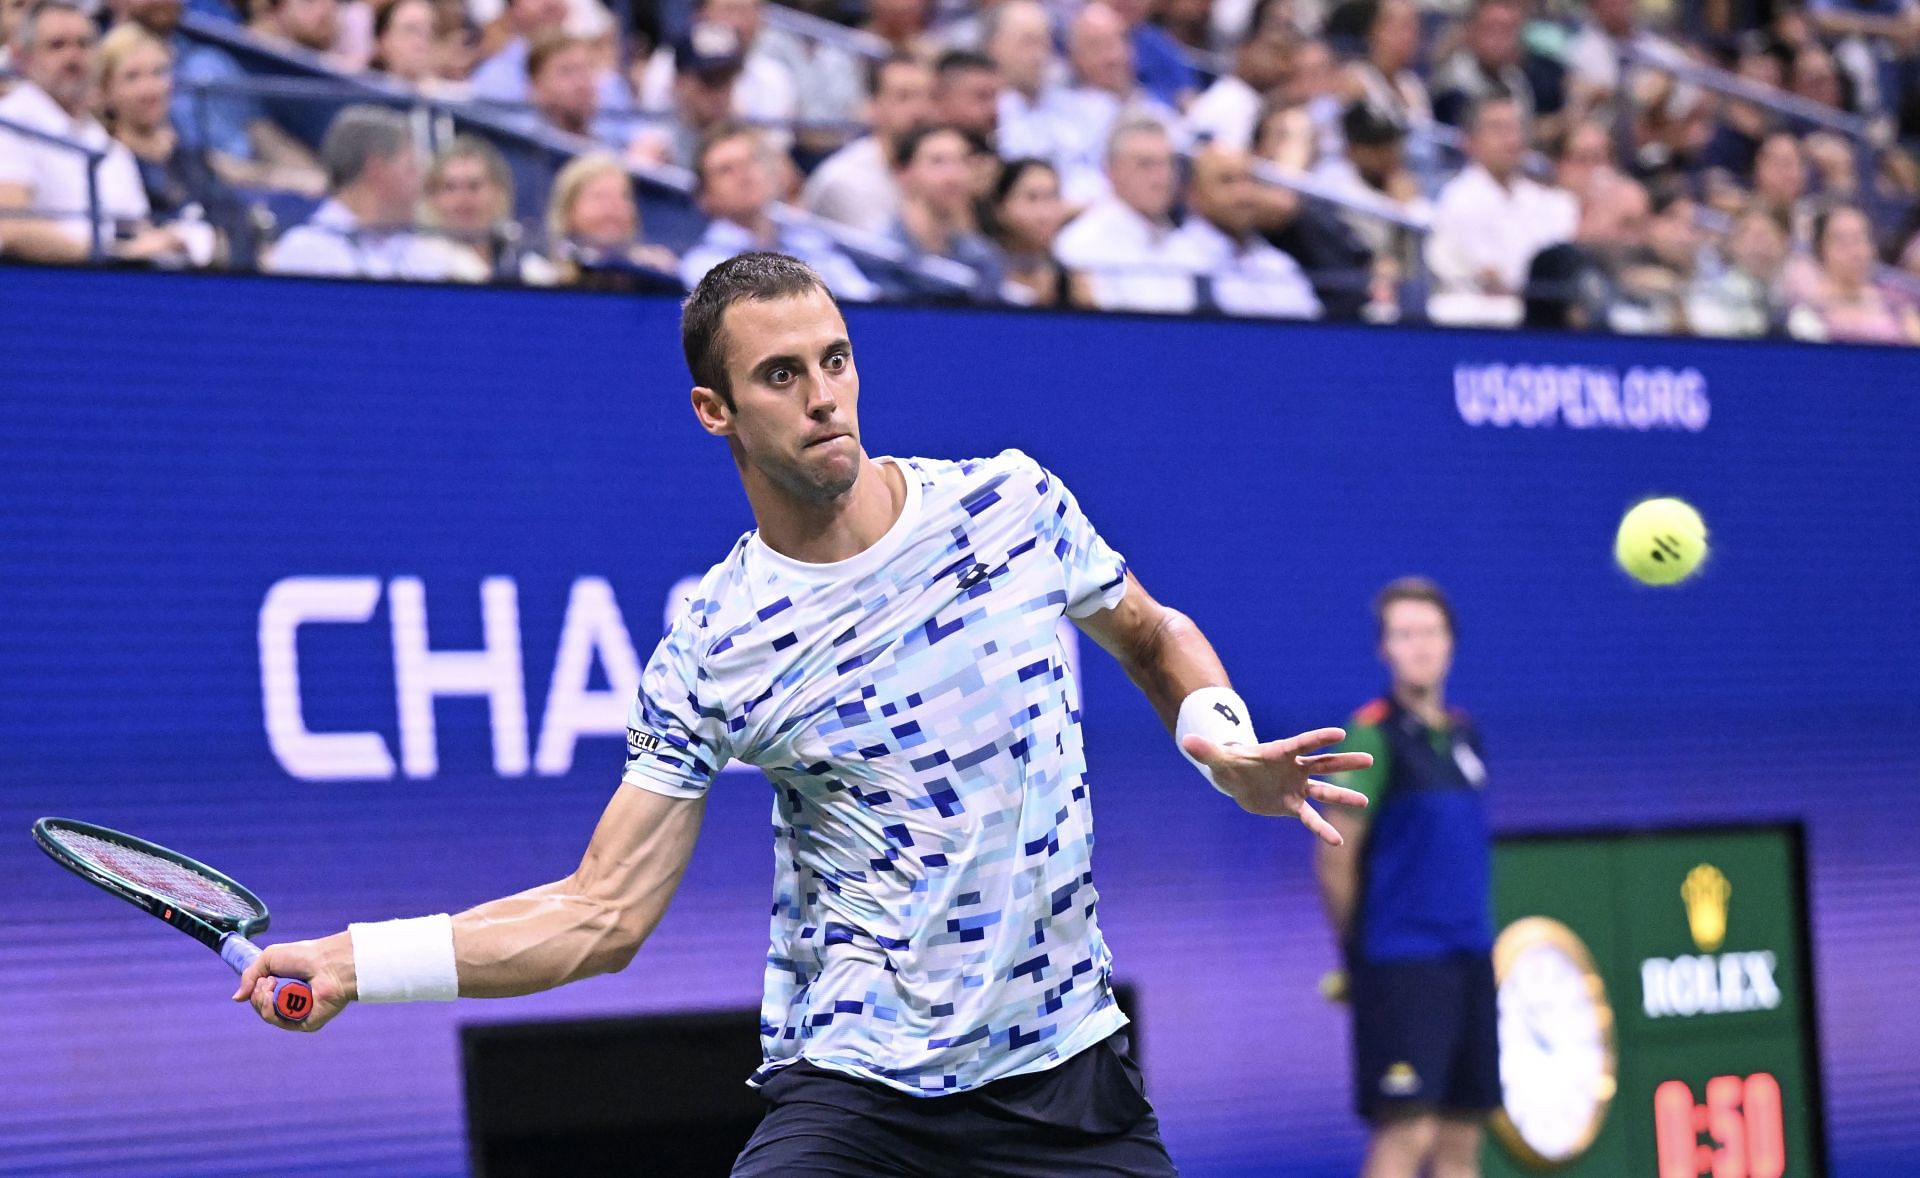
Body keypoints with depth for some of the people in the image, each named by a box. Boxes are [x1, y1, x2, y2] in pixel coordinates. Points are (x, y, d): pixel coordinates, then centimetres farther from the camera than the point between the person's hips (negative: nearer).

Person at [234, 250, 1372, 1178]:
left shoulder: (1013, 501, -1)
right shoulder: (710, 654, -7)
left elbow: (1153, 637, 18)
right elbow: (603, 914, -5)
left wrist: (1224, 740, -4)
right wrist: (354, 961, -15)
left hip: (1069, 1066, 2)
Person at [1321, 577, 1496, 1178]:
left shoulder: (1463, 734, 13)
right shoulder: (1373, 735, -8)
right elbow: (1335, 857, -8)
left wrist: (1474, 937, 15)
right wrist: (1356, 951, -5)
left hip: (1468, 958, 7)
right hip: (1401, 963, -7)